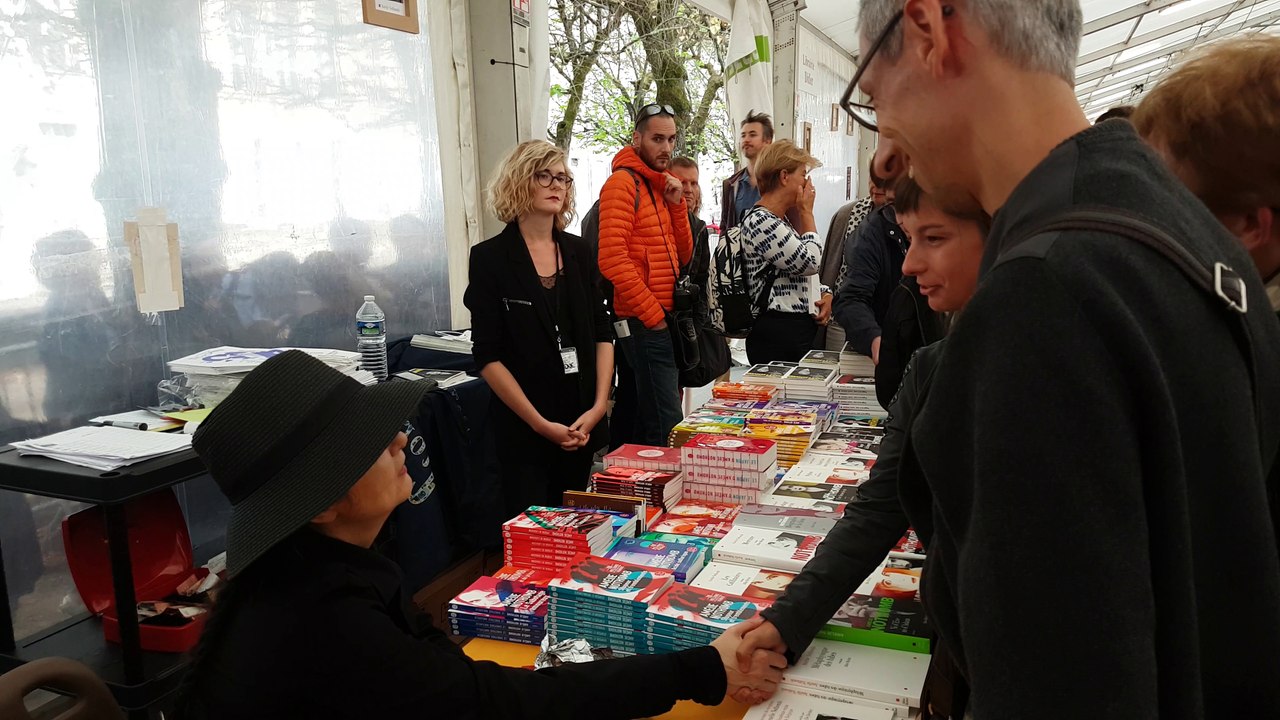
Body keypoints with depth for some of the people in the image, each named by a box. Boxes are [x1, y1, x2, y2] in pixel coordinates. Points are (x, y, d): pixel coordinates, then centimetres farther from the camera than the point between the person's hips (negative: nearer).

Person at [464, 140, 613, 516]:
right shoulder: (490, 257, -5)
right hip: (523, 429, -4)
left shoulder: (578, 251, 8)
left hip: (585, 425, 4)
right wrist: (541, 424, -13)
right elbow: (488, 356, -9)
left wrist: (599, 406, -5)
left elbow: (602, 333, 8)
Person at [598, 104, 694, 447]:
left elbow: (682, 255, 15)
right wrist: (654, 315, -15)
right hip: (643, 322, -9)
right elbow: (612, 259, -19)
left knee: (633, 421, 15)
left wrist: (677, 204, 1)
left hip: (660, 318, 9)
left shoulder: (660, 185, 18)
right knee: (667, 426, -12)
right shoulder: (622, 182, -9)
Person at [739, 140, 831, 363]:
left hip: (805, 328, 10)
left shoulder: (782, 220, 18)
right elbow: (810, 262, -16)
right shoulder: (760, 221, -14)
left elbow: (806, 273, 25)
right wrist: (807, 212, -4)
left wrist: (826, 294, 4)